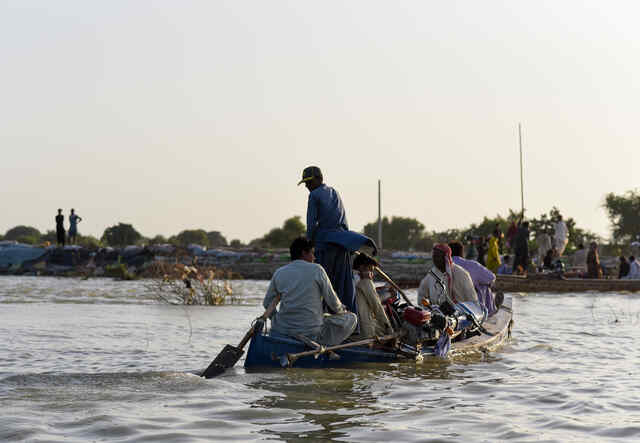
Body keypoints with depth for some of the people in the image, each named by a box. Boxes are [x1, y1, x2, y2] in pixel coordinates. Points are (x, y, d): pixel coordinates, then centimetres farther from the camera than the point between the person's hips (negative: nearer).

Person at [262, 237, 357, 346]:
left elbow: (267, 303, 11)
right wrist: (342, 310, 21)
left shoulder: (279, 273, 4)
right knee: (351, 318, 11)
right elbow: (332, 301, -1)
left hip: (282, 331, 5)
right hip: (311, 332, -5)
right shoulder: (316, 270, -6)